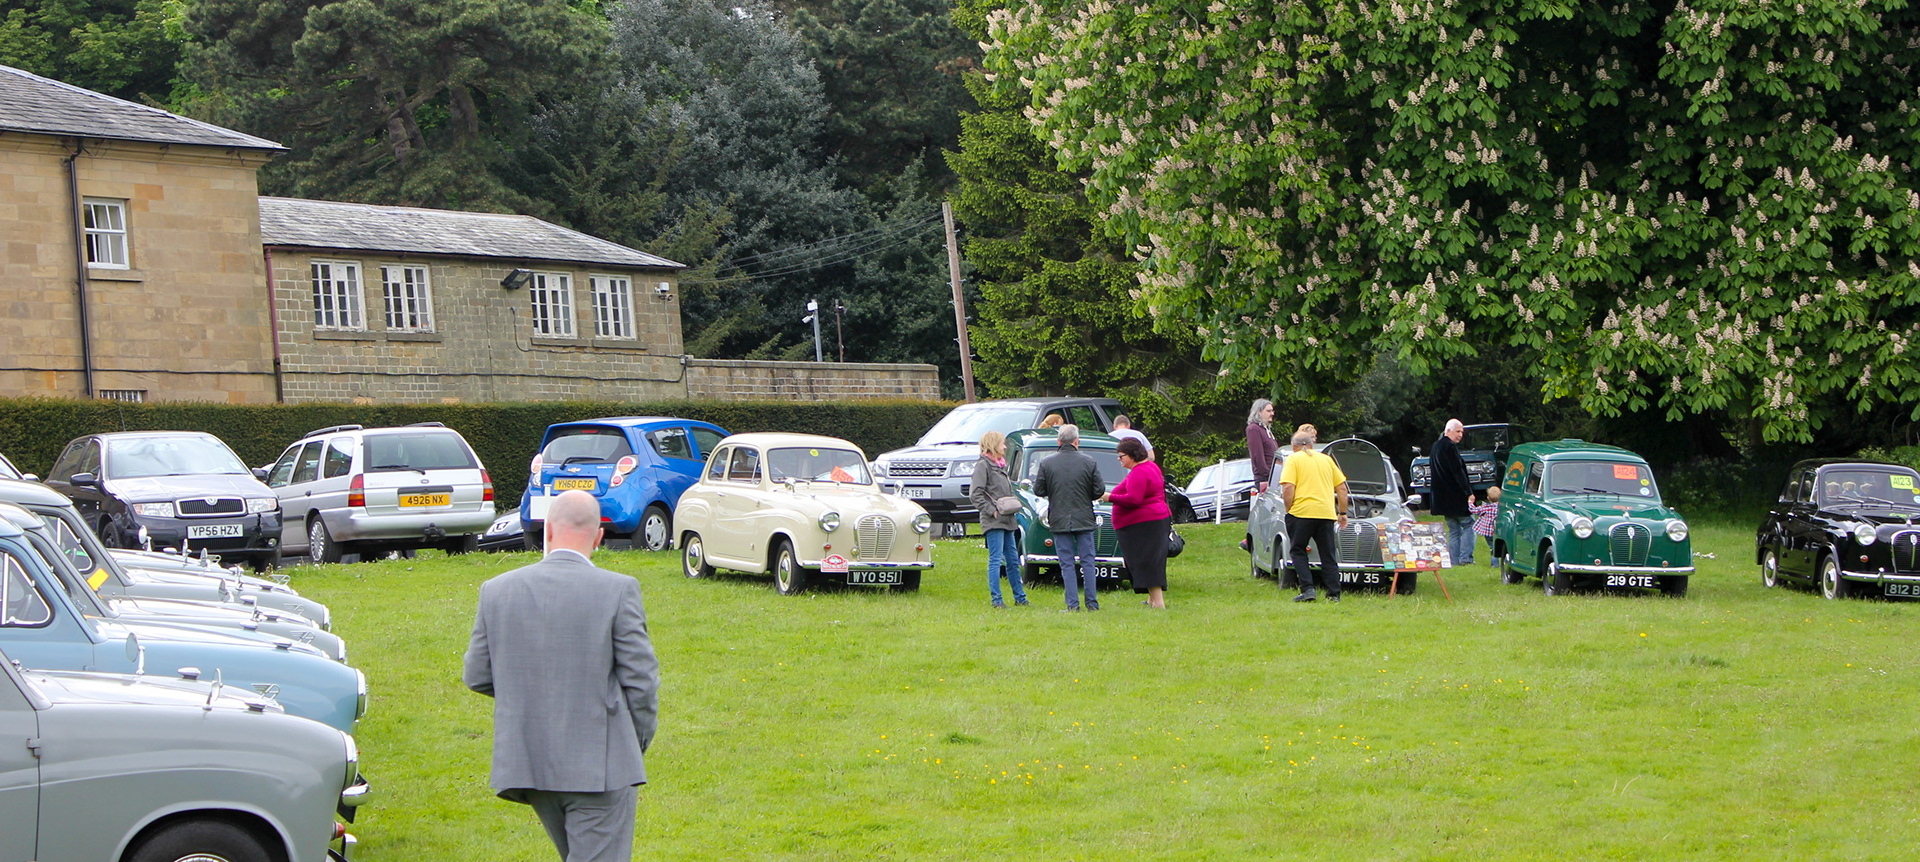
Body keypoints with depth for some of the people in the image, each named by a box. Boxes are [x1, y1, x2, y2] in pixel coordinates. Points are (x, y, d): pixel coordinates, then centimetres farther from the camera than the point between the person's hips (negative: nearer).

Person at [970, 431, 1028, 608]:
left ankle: (1020, 597, 19)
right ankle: (996, 600, -6)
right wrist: (992, 511, -17)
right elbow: (976, 494, -15)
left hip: (1006, 521, 9)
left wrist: (1013, 507, 13)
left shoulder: (1000, 466, 19)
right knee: (995, 560, -8)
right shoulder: (983, 465, -8)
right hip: (993, 522, -9)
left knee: (1013, 560, 12)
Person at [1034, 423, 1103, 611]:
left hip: (1059, 520, 0)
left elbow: (1038, 490, -1)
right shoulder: (1089, 462, -6)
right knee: (1087, 562, 8)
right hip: (1084, 518, 0)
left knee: (1067, 564, 4)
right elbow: (1099, 490, -3)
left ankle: (1073, 603, -1)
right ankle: (1092, 603, 7)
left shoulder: (1047, 464, -6)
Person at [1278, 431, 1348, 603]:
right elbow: (1342, 488, 16)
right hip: (1327, 514, 4)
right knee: (1328, 555, 9)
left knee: (1298, 551, 8)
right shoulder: (1327, 459, 17)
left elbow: (1288, 488, -11)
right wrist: (1343, 513, 21)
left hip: (1302, 511, -4)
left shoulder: (1293, 459, 3)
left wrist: (1288, 510, 0)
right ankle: (1334, 593, 5)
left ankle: (1307, 589, -5)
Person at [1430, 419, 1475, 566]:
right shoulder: (1450, 447, -15)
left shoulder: (1436, 446, 14)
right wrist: (1469, 492, -16)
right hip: (1456, 497, -9)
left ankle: (1454, 560, 7)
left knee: (1453, 530, 12)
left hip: (1442, 497, 9)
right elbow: (1458, 471, -18)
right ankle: (1465, 558, -8)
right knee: (1468, 525, 0)